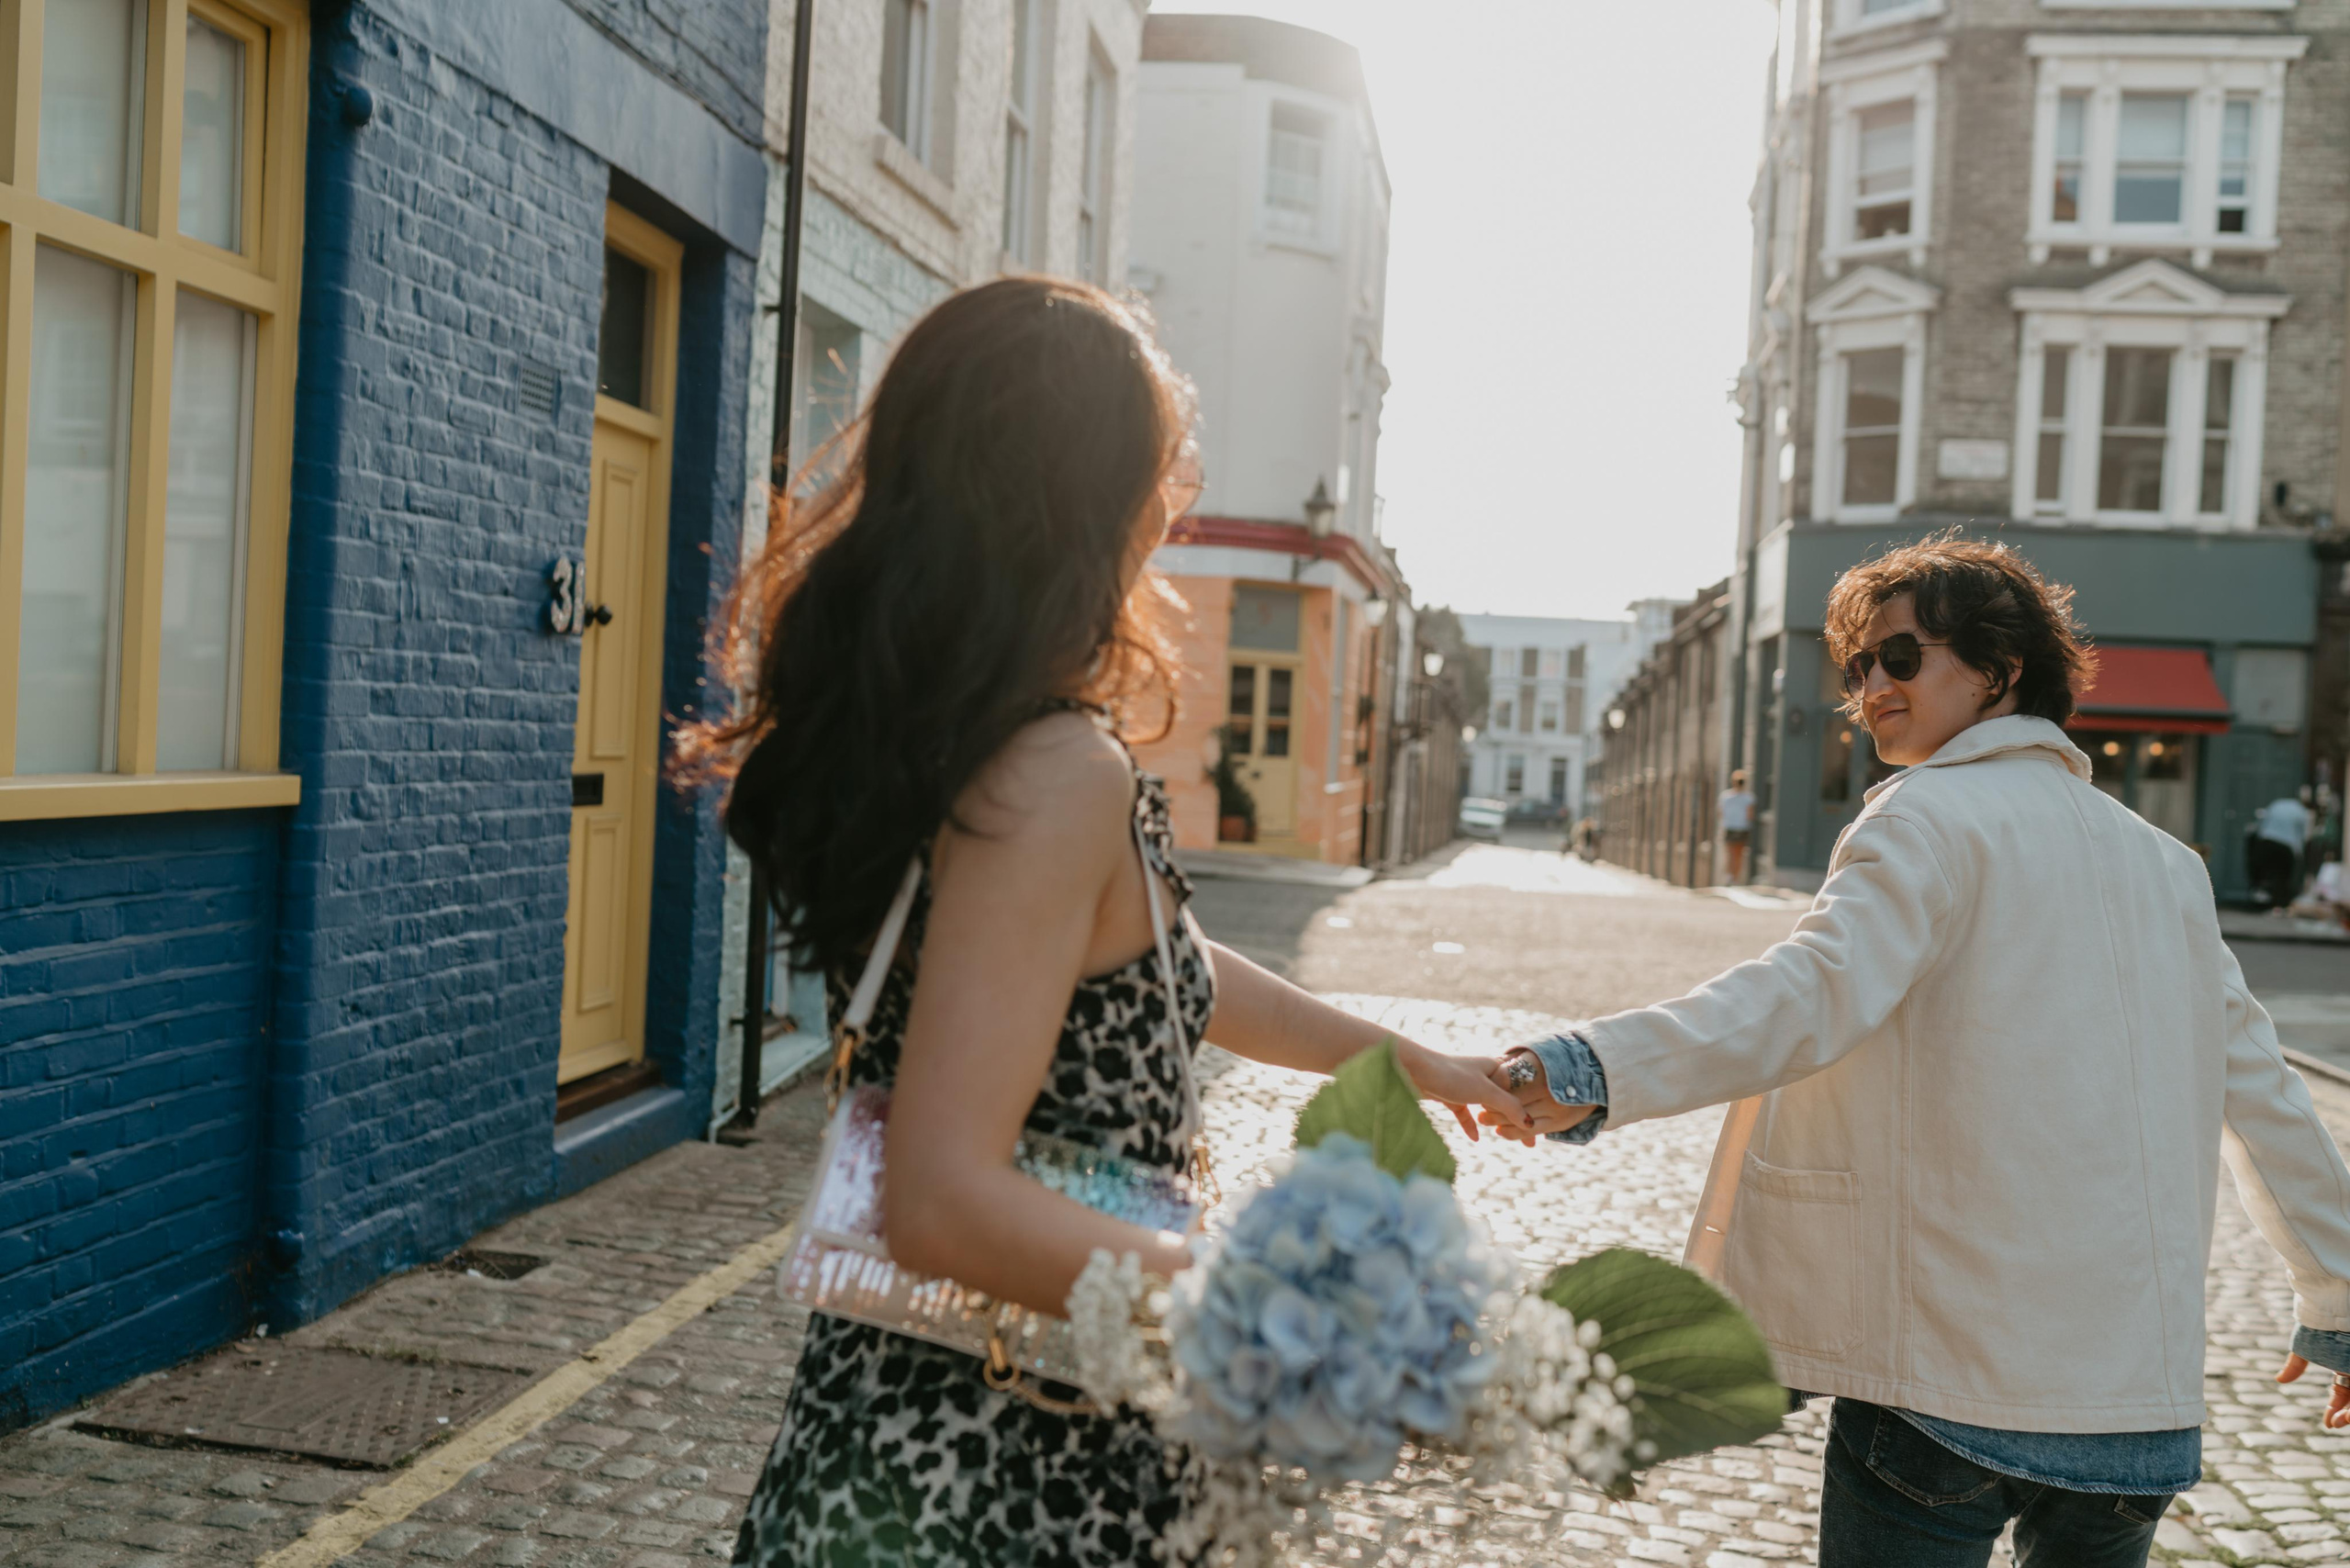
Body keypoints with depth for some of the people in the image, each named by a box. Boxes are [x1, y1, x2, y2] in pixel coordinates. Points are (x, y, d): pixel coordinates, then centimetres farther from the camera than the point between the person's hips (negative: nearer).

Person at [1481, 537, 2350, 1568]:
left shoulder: (1934, 816, -6)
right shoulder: (2163, 863, 16)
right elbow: (2258, 1090, 20)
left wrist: (1596, 1071, -38)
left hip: (1952, 1374, -7)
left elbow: (1821, 990, -25)